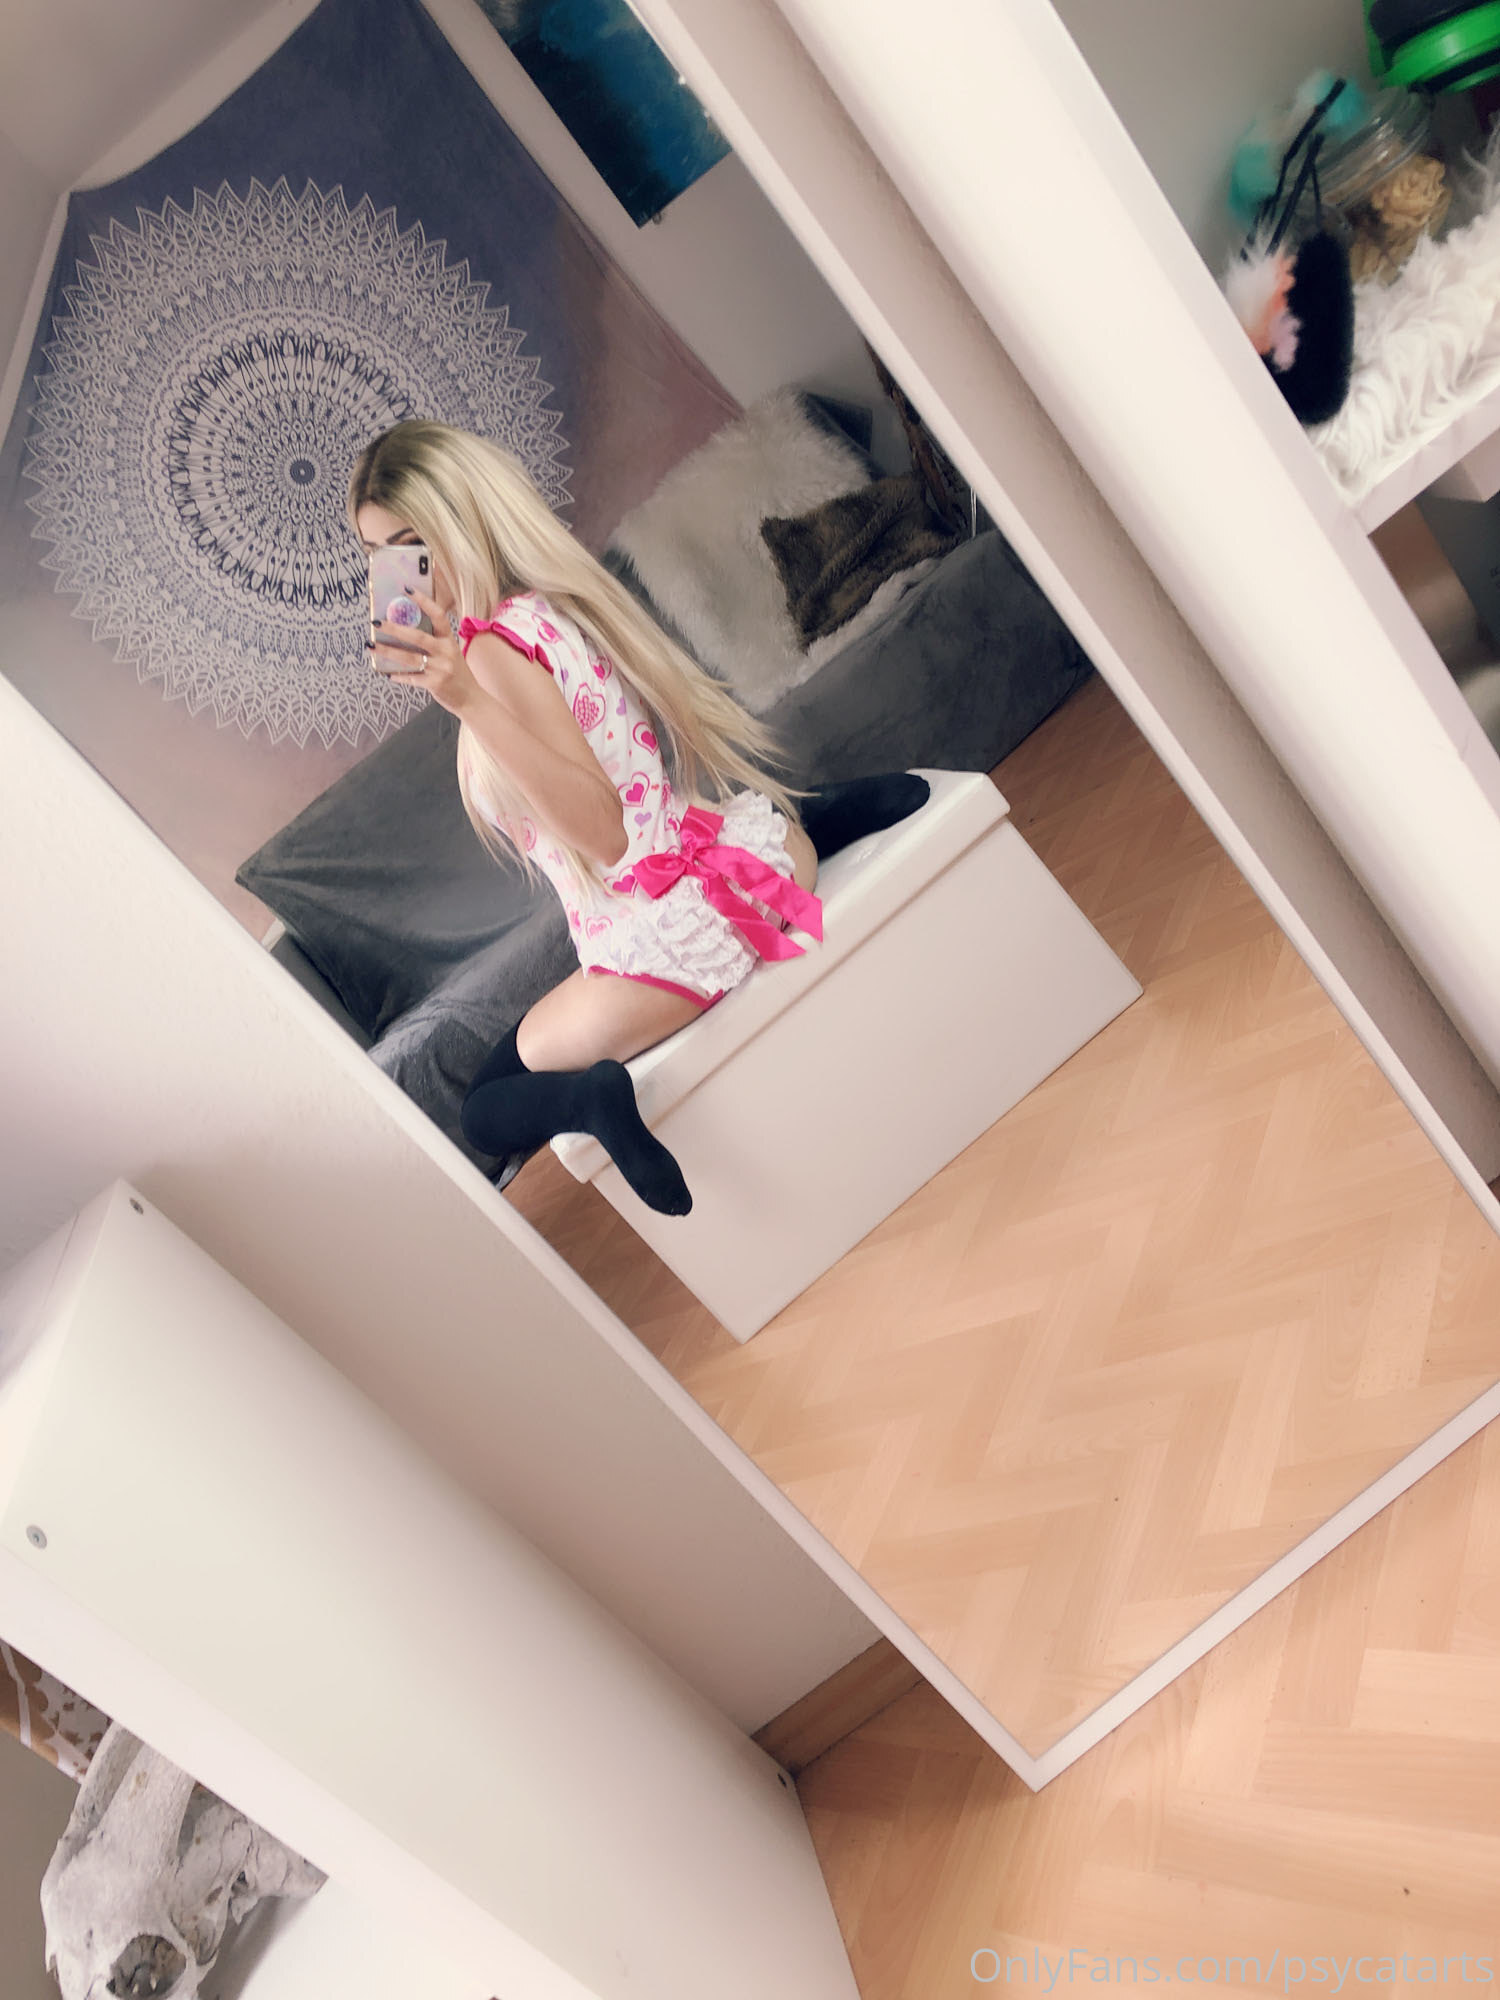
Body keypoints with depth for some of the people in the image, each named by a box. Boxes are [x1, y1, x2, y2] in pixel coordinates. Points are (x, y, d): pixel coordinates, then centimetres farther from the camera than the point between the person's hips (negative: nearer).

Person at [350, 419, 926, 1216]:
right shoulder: (561, 598, 9)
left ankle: (589, 1095, -17)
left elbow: (601, 831, -23)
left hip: (671, 946, -6)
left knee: (485, 1111, 17)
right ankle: (820, 816, 11)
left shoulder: (496, 648, -16)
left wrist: (469, 699, -28)